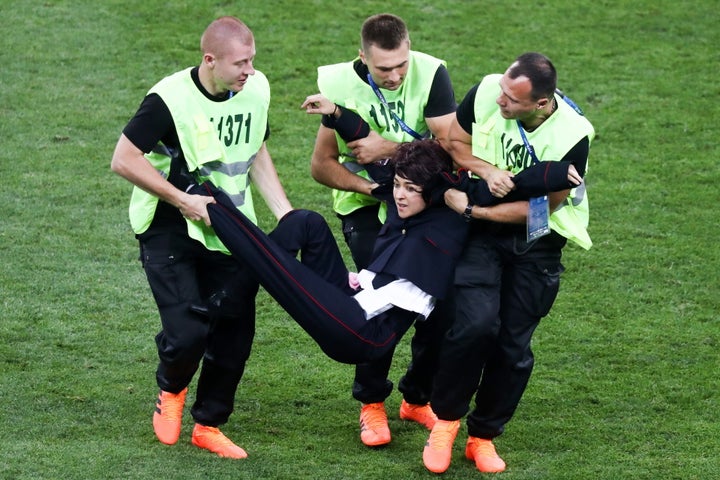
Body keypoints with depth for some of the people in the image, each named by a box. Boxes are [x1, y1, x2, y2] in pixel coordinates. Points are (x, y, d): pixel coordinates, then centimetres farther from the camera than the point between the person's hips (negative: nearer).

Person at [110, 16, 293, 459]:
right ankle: (171, 391, 19)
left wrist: (284, 211, 4)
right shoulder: (170, 100, -22)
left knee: (234, 333, 4)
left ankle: (208, 426, 23)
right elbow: (124, 160, -17)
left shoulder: (256, 90, -3)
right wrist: (183, 200, -19)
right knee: (187, 332, -16)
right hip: (171, 234, -5)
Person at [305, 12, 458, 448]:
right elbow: (322, 165, -9)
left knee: (443, 298, -5)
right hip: (366, 203, -2)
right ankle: (372, 404, 2)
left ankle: (418, 399, 18)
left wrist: (388, 149, -25)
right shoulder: (342, 84, -16)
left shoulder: (431, 74, -16)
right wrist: (367, 185, -24)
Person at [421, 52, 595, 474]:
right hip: (482, 233, 1)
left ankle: (484, 436, 22)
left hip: (536, 240, -1)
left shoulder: (571, 138, -25)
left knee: (513, 344, 2)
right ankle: (446, 420, 0)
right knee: (476, 322, -20)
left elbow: (538, 209, -17)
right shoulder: (486, 93, -18)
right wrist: (487, 169, -19)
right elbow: (455, 142, 1)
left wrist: (471, 208, -19)